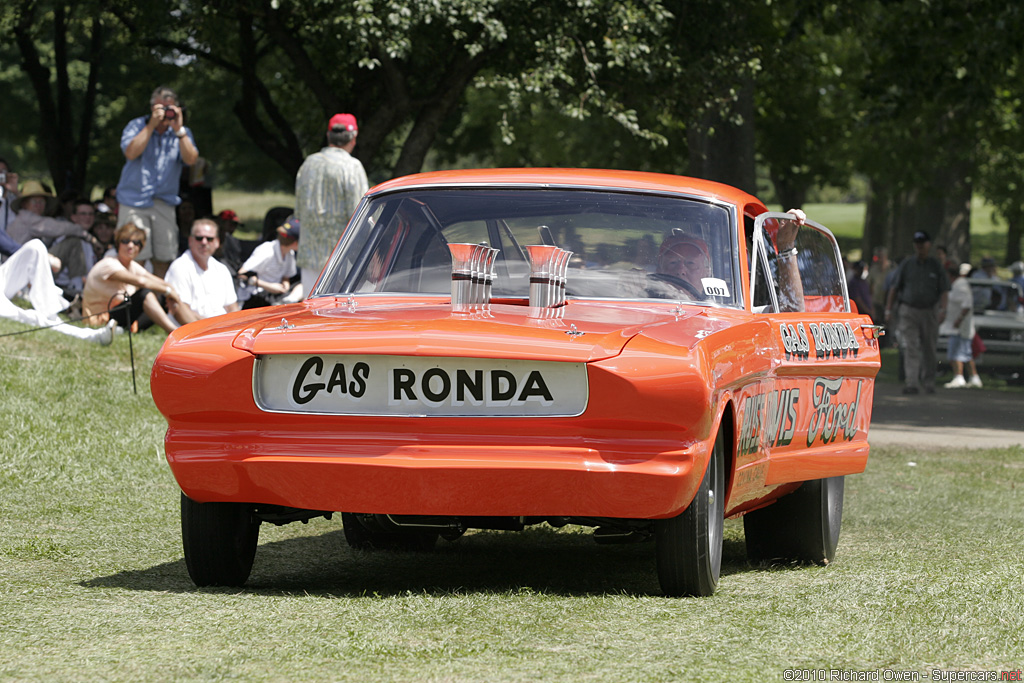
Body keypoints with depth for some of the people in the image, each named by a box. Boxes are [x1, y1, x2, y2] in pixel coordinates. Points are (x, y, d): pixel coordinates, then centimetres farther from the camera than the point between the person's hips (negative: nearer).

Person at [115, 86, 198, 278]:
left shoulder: (182, 133, 9)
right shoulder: (137, 126, 3)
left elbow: (191, 159, -7)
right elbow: (131, 153, -15)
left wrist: (179, 130, -15)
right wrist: (152, 125, -16)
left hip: (165, 203, 3)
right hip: (134, 201, -3)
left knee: (163, 260, 1)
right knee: (135, 259, -11)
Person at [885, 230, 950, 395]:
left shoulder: (936, 266, 6)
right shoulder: (907, 264, 6)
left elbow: (944, 290, 3)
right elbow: (895, 288, 9)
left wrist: (942, 310, -12)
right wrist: (888, 309, 3)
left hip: (929, 312, 1)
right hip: (908, 311, -1)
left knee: (929, 350, 8)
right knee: (910, 349, -12)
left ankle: (928, 382, 24)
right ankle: (911, 383, -20)